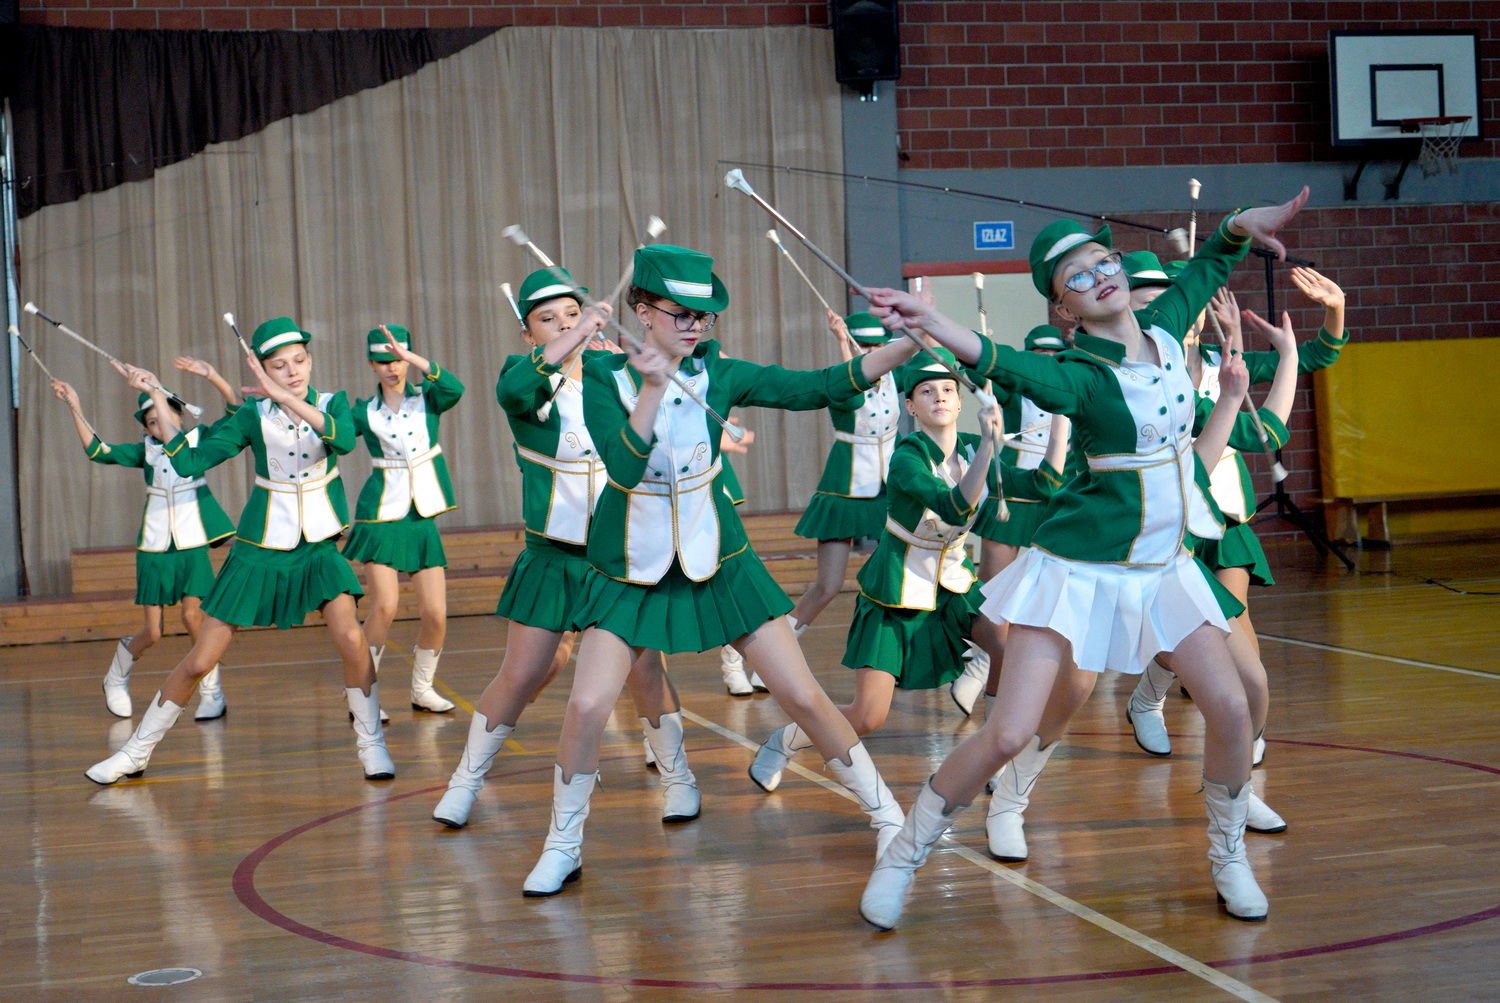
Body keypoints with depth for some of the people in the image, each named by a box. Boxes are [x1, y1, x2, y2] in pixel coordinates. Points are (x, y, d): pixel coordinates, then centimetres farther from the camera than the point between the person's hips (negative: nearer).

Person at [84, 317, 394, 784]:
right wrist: (158, 399, -18)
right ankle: (136, 752, 19)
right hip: (260, 548, 0)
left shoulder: (332, 403, -4)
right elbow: (188, 462, -13)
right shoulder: (253, 416, -7)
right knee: (199, 661, 2)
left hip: (318, 545, 0)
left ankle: (371, 744, -3)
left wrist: (285, 397, -36)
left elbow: (345, 439, -29)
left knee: (351, 638, -23)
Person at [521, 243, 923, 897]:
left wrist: (906, 346, -23)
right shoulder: (603, 379, -10)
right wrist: (653, 387, -37)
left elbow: (818, 388, -12)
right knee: (587, 708, -13)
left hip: (718, 565, 1)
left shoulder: (718, 374, -6)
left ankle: (886, 813, 16)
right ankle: (563, 847, 9)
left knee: (804, 696, -2)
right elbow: (625, 465, -25)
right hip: (631, 571, -1)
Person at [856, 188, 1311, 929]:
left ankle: (1227, 856, 22)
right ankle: (901, 858, 7)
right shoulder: (1079, 376, -16)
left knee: (1231, 709, -3)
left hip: (1165, 564, 6)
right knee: (1009, 734, -11)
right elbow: (1008, 367, -39)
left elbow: (1209, 265, 22)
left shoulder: (1163, 327, 2)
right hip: (1080, 569, -6)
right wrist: (931, 323, -56)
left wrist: (1244, 223, 4)